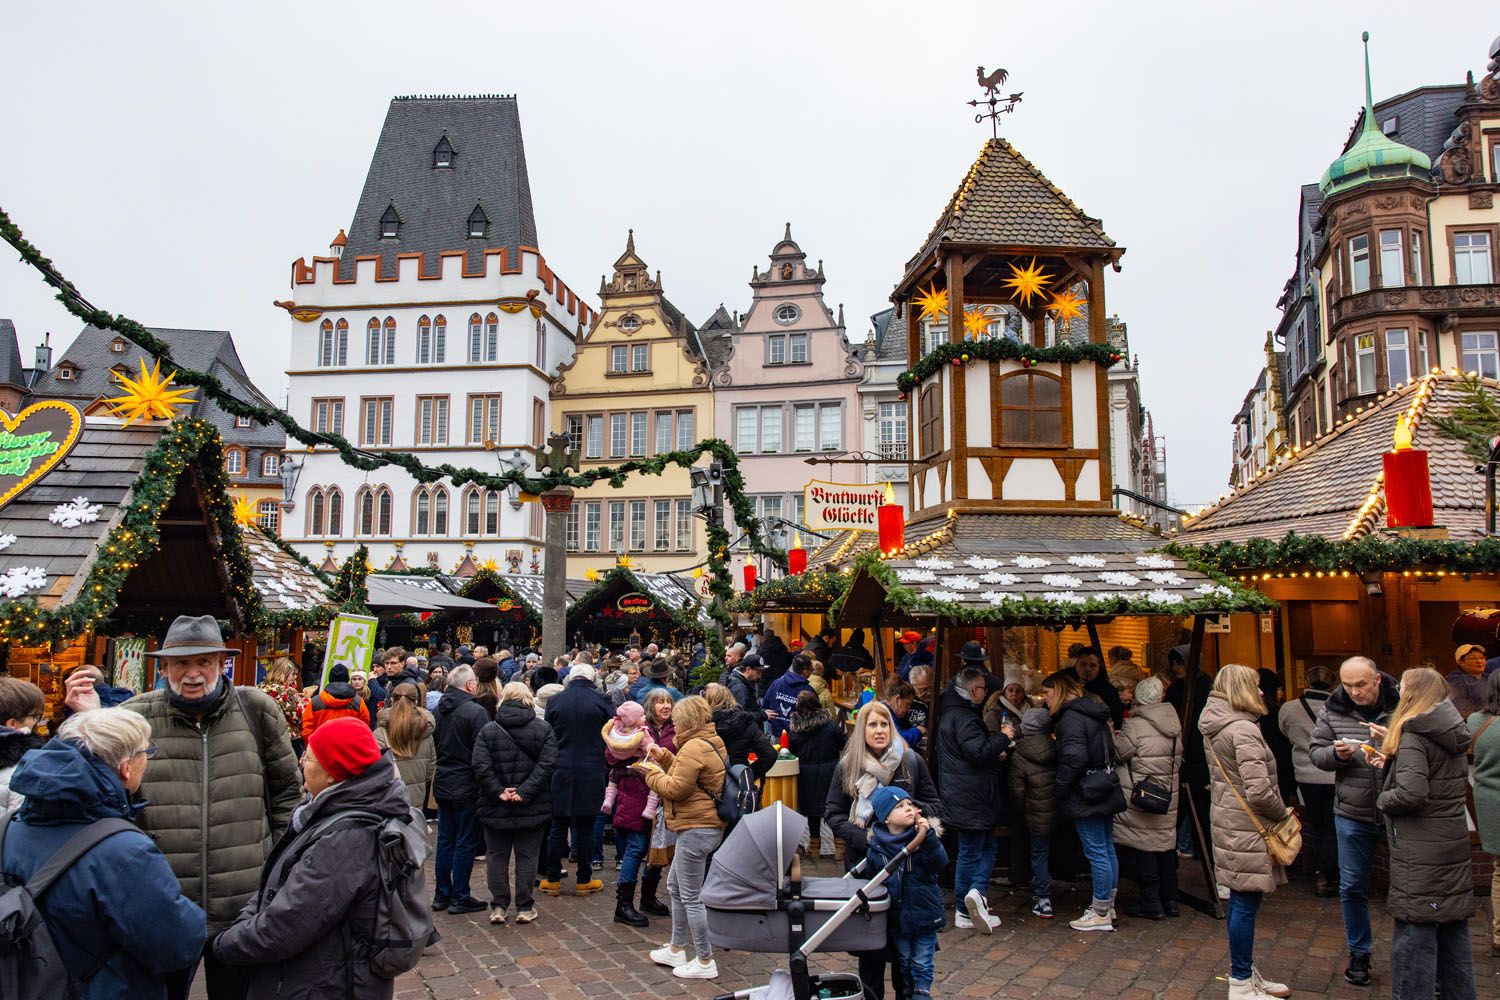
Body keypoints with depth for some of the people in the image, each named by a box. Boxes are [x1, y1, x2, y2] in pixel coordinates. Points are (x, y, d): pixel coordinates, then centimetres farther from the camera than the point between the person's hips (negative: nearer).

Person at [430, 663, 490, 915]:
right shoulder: (475, 712, -17)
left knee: (445, 840, 15)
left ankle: (442, 894, 22)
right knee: (466, 842, 2)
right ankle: (460, 897, 8)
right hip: (467, 787, -7)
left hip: (442, 785, 7)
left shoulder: (437, 711, 5)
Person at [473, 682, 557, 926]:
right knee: (527, 856, 9)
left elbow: (481, 766, -11)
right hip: (532, 807, 0)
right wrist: (525, 791, -14)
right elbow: (547, 764, -13)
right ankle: (524, 907, 13)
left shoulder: (488, 730, -1)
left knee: (496, 856, 12)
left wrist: (498, 791, -11)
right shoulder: (543, 729, -3)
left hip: (496, 807, 0)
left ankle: (498, 906, 16)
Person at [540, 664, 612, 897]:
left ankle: (553, 880, 17)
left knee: (558, 827, 11)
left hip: (560, 773, 2)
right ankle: (584, 881, 15)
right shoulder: (601, 701, -8)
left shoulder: (554, 701, -2)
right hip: (590, 774, -2)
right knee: (585, 828, 7)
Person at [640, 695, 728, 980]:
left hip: (696, 829, -11)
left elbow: (676, 788, -20)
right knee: (675, 887, 22)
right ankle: (676, 949, 33)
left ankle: (705, 961, 8)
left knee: (690, 896, -1)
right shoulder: (710, 743, 12)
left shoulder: (694, 747, -20)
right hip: (707, 826, 11)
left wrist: (653, 774, -5)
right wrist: (664, 758, 12)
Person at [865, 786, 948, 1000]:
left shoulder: (925, 837, -11)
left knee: (922, 964, 8)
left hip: (924, 913, -3)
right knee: (903, 962, 21)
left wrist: (928, 837, -33)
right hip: (897, 916, 3)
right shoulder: (877, 845, -6)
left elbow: (940, 864, -24)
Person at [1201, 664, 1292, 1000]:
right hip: (1247, 827, -10)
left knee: (1240, 902, 17)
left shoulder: (1215, 726, 11)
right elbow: (1259, 791, -25)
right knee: (1246, 903, -1)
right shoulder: (1243, 730, -19)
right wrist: (1284, 812, -6)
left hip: (1230, 821, 10)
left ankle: (1245, 973, 29)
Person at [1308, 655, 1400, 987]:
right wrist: (1336, 754, -15)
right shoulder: (1333, 711, -1)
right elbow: (1314, 750, 5)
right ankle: (1359, 953, 29)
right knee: (1352, 887, 12)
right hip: (1352, 814, 2)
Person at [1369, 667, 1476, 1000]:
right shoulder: (1452, 735, 11)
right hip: (1454, 849, 9)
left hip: (1421, 857, -9)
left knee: (1414, 936, -2)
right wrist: (1390, 765, 9)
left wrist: (1383, 798, -6)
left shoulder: (1413, 735, -16)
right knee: (1453, 933, 18)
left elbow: (1412, 793, -25)